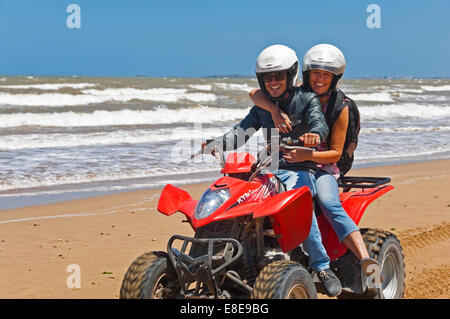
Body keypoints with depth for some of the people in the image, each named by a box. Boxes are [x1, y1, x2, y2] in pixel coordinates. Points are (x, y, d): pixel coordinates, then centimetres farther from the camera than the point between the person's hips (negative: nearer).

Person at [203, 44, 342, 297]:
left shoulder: (307, 99, 2)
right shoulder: (262, 106, 17)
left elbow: (319, 124, -15)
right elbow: (242, 131, 6)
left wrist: (314, 134, -40)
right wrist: (214, 145, -12)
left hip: (300, 169, -5)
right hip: (269, 169, 5)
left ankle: (322, 266, -29)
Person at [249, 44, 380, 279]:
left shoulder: (340, 106, -2)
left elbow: (336, 153, -4)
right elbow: (255, 93, -9)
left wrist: (308, 155, -23)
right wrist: (274, 109, -29)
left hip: (322, 165, -3)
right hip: (287, 161, 3)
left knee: (330, 205, -32)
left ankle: (366, 262, -42)